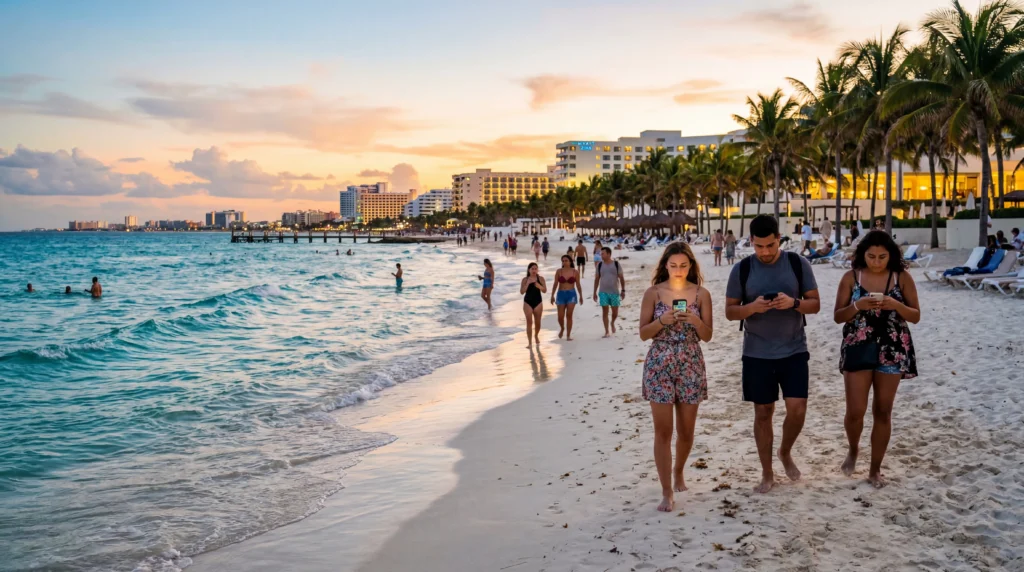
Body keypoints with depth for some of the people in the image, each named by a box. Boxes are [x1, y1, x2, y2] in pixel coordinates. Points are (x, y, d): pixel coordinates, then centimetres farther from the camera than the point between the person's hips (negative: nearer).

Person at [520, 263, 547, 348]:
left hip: (538, 302, 2)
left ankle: (536, 336, 38)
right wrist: (528, 283, -21)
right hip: (528, 302, -2)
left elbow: (545, 290, -5)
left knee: (537, 322, 9)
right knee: (529, 322, -5)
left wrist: (539, 286, -24)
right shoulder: (525, 279, -5)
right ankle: (529, 342, -2)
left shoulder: (541, 278, -2)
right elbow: (522, 292, -11)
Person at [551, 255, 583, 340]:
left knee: (569, 315, -5)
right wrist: (552, 295, 0)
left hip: (571, 294, -1)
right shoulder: (559, 271, 0)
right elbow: (555, 284, 3)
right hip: (561, 294, 1)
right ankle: (562, 328, 32)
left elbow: (578, 285, 6)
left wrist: (581, 296, 8)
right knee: (560, 316, 0)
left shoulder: (575, 272, -1)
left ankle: (568, 335, 2)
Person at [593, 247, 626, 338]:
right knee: (605, 311, -3)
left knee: (615, 312, 4)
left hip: (614, 292, -1)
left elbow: (621, 278, 2)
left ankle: (612, 323, 36)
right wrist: (594, 292, 7)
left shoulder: (616, 264, -1)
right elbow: (596, 279, 8)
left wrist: (623, 290, -4)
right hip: (603, 292, 1)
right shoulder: (600, 265, 3)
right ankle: (607, 331, 4)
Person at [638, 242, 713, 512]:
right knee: (663, 431, -3)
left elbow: (707, 336, 1)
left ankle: (678, 472, 39)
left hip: (691, 366, 2)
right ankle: (667, 493, 3)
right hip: (659, 365, -2)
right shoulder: (653, 293, -2)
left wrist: (695, 320, -18)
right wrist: (663, 320, -19)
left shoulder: (701, 294, 1)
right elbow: (643, 333, -2)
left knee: (686, 431, 12)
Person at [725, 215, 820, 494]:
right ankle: (767, 473, 21)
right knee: (763, 412, 7)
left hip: (794, 351, 0)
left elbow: (815, 304, 1)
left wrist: (793, 302, -20)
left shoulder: (798, 264, -2)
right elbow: (730, 311, 0)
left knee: (797, 408, -5)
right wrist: (752, 307, -21)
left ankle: (786, 453, 26)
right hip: (757, 354, 0)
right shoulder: (741, 269, -3)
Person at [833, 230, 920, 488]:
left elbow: (916, 316, 0)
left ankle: (875, 469, 20)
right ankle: (853, 448, 29)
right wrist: (858, 305, -20)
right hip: (858, 349, 0)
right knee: (855, 411, -3)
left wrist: (896, 305, -19)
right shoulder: (851, 278, -3)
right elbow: (838, 316, -1)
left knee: (883, 411, 7)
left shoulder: (903, 278, -2)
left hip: (893, 351, 1)